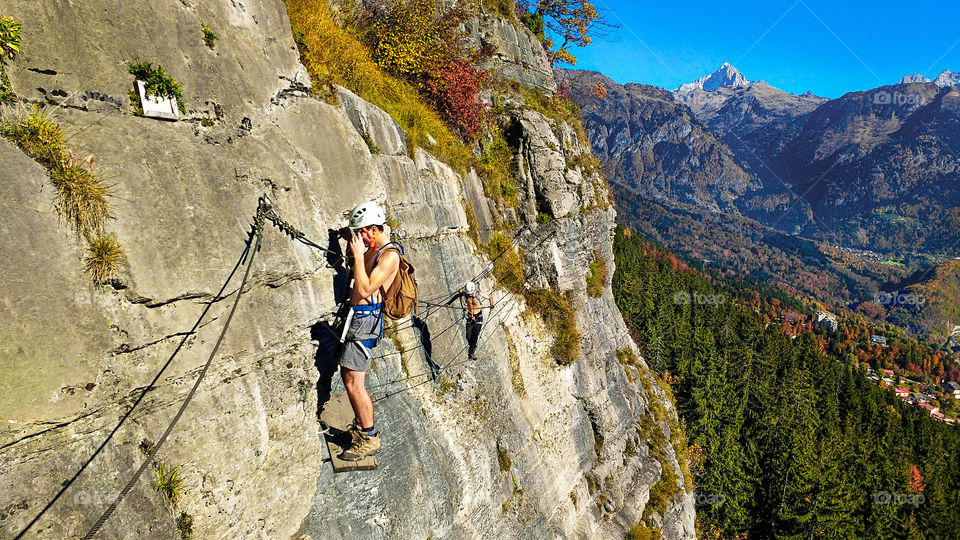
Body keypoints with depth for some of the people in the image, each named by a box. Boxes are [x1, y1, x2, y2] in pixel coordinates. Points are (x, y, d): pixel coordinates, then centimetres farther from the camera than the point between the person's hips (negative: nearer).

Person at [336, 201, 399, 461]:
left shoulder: (389, 256, -17)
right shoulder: (373, 250, 13)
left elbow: (365, 289, -23)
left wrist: (358, 255, -19)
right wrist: (356, 250, 15)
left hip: (364, 319, -10)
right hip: (357, 315, 10)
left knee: (354, 382, -7)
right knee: (348, 375, 17)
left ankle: (369, 439, 5)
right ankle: (362, 426, 30)